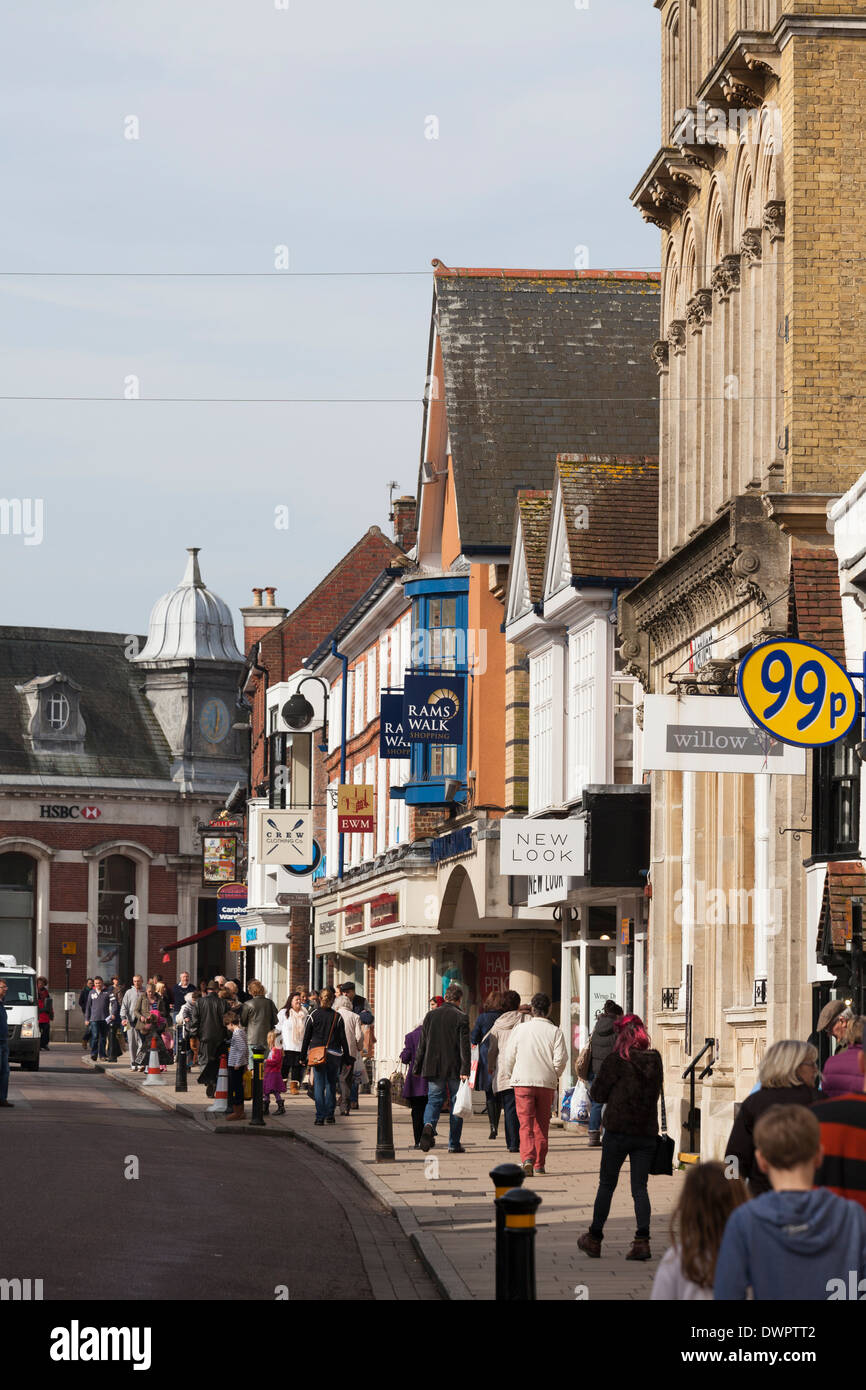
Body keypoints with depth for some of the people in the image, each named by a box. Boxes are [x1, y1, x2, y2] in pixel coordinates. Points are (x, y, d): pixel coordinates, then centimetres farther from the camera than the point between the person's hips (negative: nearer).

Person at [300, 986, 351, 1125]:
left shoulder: (313, 1015, 0)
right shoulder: (337, 1017, 0)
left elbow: (306, 1037, 3)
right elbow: (343, 1039, 2)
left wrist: (303, 1056, 9)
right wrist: (347, 1059, 8)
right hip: (333, 1055, 1)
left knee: (318, 1085, 1)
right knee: (331, 1085, 11)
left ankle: (320, 1117, -4)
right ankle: (330, 1115, 11)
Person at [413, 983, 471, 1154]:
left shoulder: (430, 1015, 5)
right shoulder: (461, 1018, -6)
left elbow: (422, 1044, 8)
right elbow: (464, 1047, -12)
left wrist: (417, 1068, 14)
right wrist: (465, 1070, -14)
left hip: (433, 1068, 3)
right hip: (455, 1069, -3)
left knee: (434, 1100, 9)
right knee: (456, 1103, 6)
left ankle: (428, 1125, -22)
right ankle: (454, 1144, 7)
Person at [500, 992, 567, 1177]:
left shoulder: (519, 1029, 1)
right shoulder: (555, 1032, -2)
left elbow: (508, 1058, 3)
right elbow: (560, 1059, -7)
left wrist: (514, 1075, 20)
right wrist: (553, 1077, 12)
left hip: (522, 1082, -1)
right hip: (547, 1084, 1)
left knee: (526, 1124, -3)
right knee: (542, 1125, 13)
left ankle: (527, 1159, -24)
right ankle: (539, 1164, 17)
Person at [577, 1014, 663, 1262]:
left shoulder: (615, 1061, -10)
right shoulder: (655, 1061, 3)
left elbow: (597, 1094, -6)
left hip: (618, 1131, -3)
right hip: (647, 1132, 3)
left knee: (607, 1185, 8)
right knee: (640, 1187, 5)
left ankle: (594, 1239, 18)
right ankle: (642, 1240, -7)